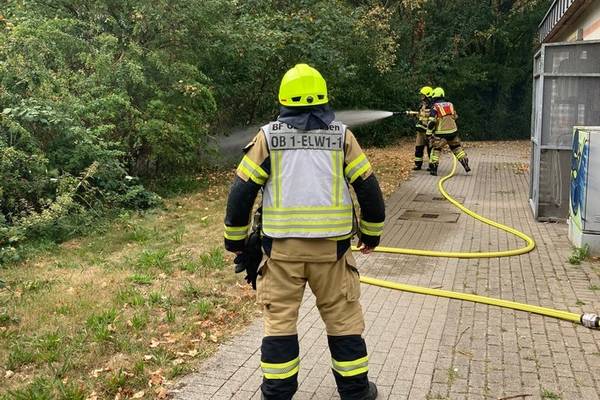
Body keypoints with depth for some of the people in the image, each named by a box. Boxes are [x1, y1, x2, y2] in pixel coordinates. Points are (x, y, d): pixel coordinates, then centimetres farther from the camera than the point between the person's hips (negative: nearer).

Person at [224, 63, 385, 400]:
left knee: (280, 319, 11)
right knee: (343, 319, 12)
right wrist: (371, 234, 17)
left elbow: (242, 190, -1)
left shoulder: (268, 136, 0)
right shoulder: (341, 135, 2)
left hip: (281, 246, 0)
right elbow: (368, 187, 4)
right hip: (331, 245, 1)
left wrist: (235, 240, 10)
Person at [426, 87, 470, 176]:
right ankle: (466, 165, 16)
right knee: (457, 148, 18)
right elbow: (455, 117, 21)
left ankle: (433, 168, 2)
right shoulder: (450, 105, 10)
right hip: (452, 131, 4)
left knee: (436, 149, 8)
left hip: (440, 133, -4)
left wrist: (429, 133, -9)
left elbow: (431, 122, -13)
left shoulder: (435, 107, -7)